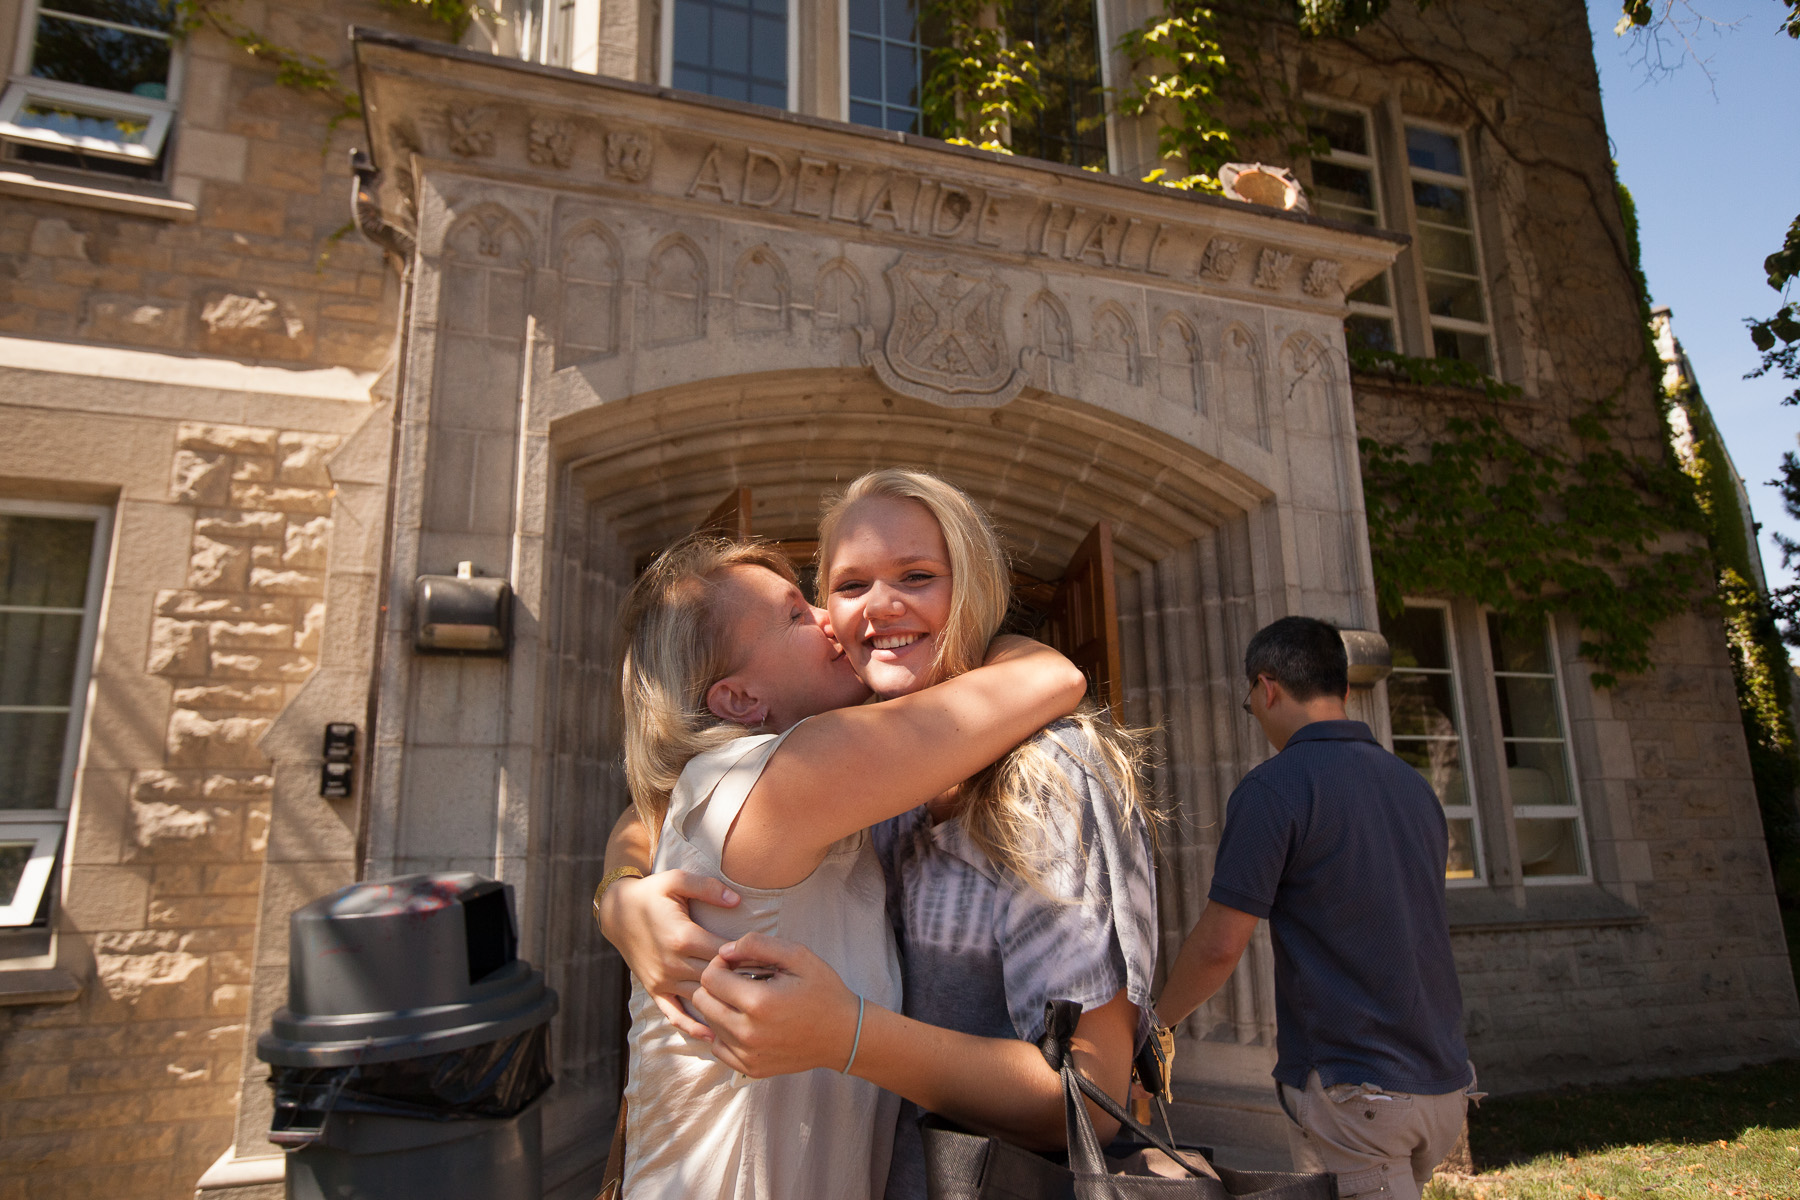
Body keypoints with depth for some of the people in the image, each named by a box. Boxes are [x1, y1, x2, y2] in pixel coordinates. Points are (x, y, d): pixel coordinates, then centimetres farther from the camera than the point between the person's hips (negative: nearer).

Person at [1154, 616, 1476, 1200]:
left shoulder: (1273, 787, -15)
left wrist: (1157, 1017, 1)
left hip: (1350, 1091, -8)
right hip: (1443, 1085, 8)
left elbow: (1219, 946, -17)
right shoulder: (1415, 786, 9)